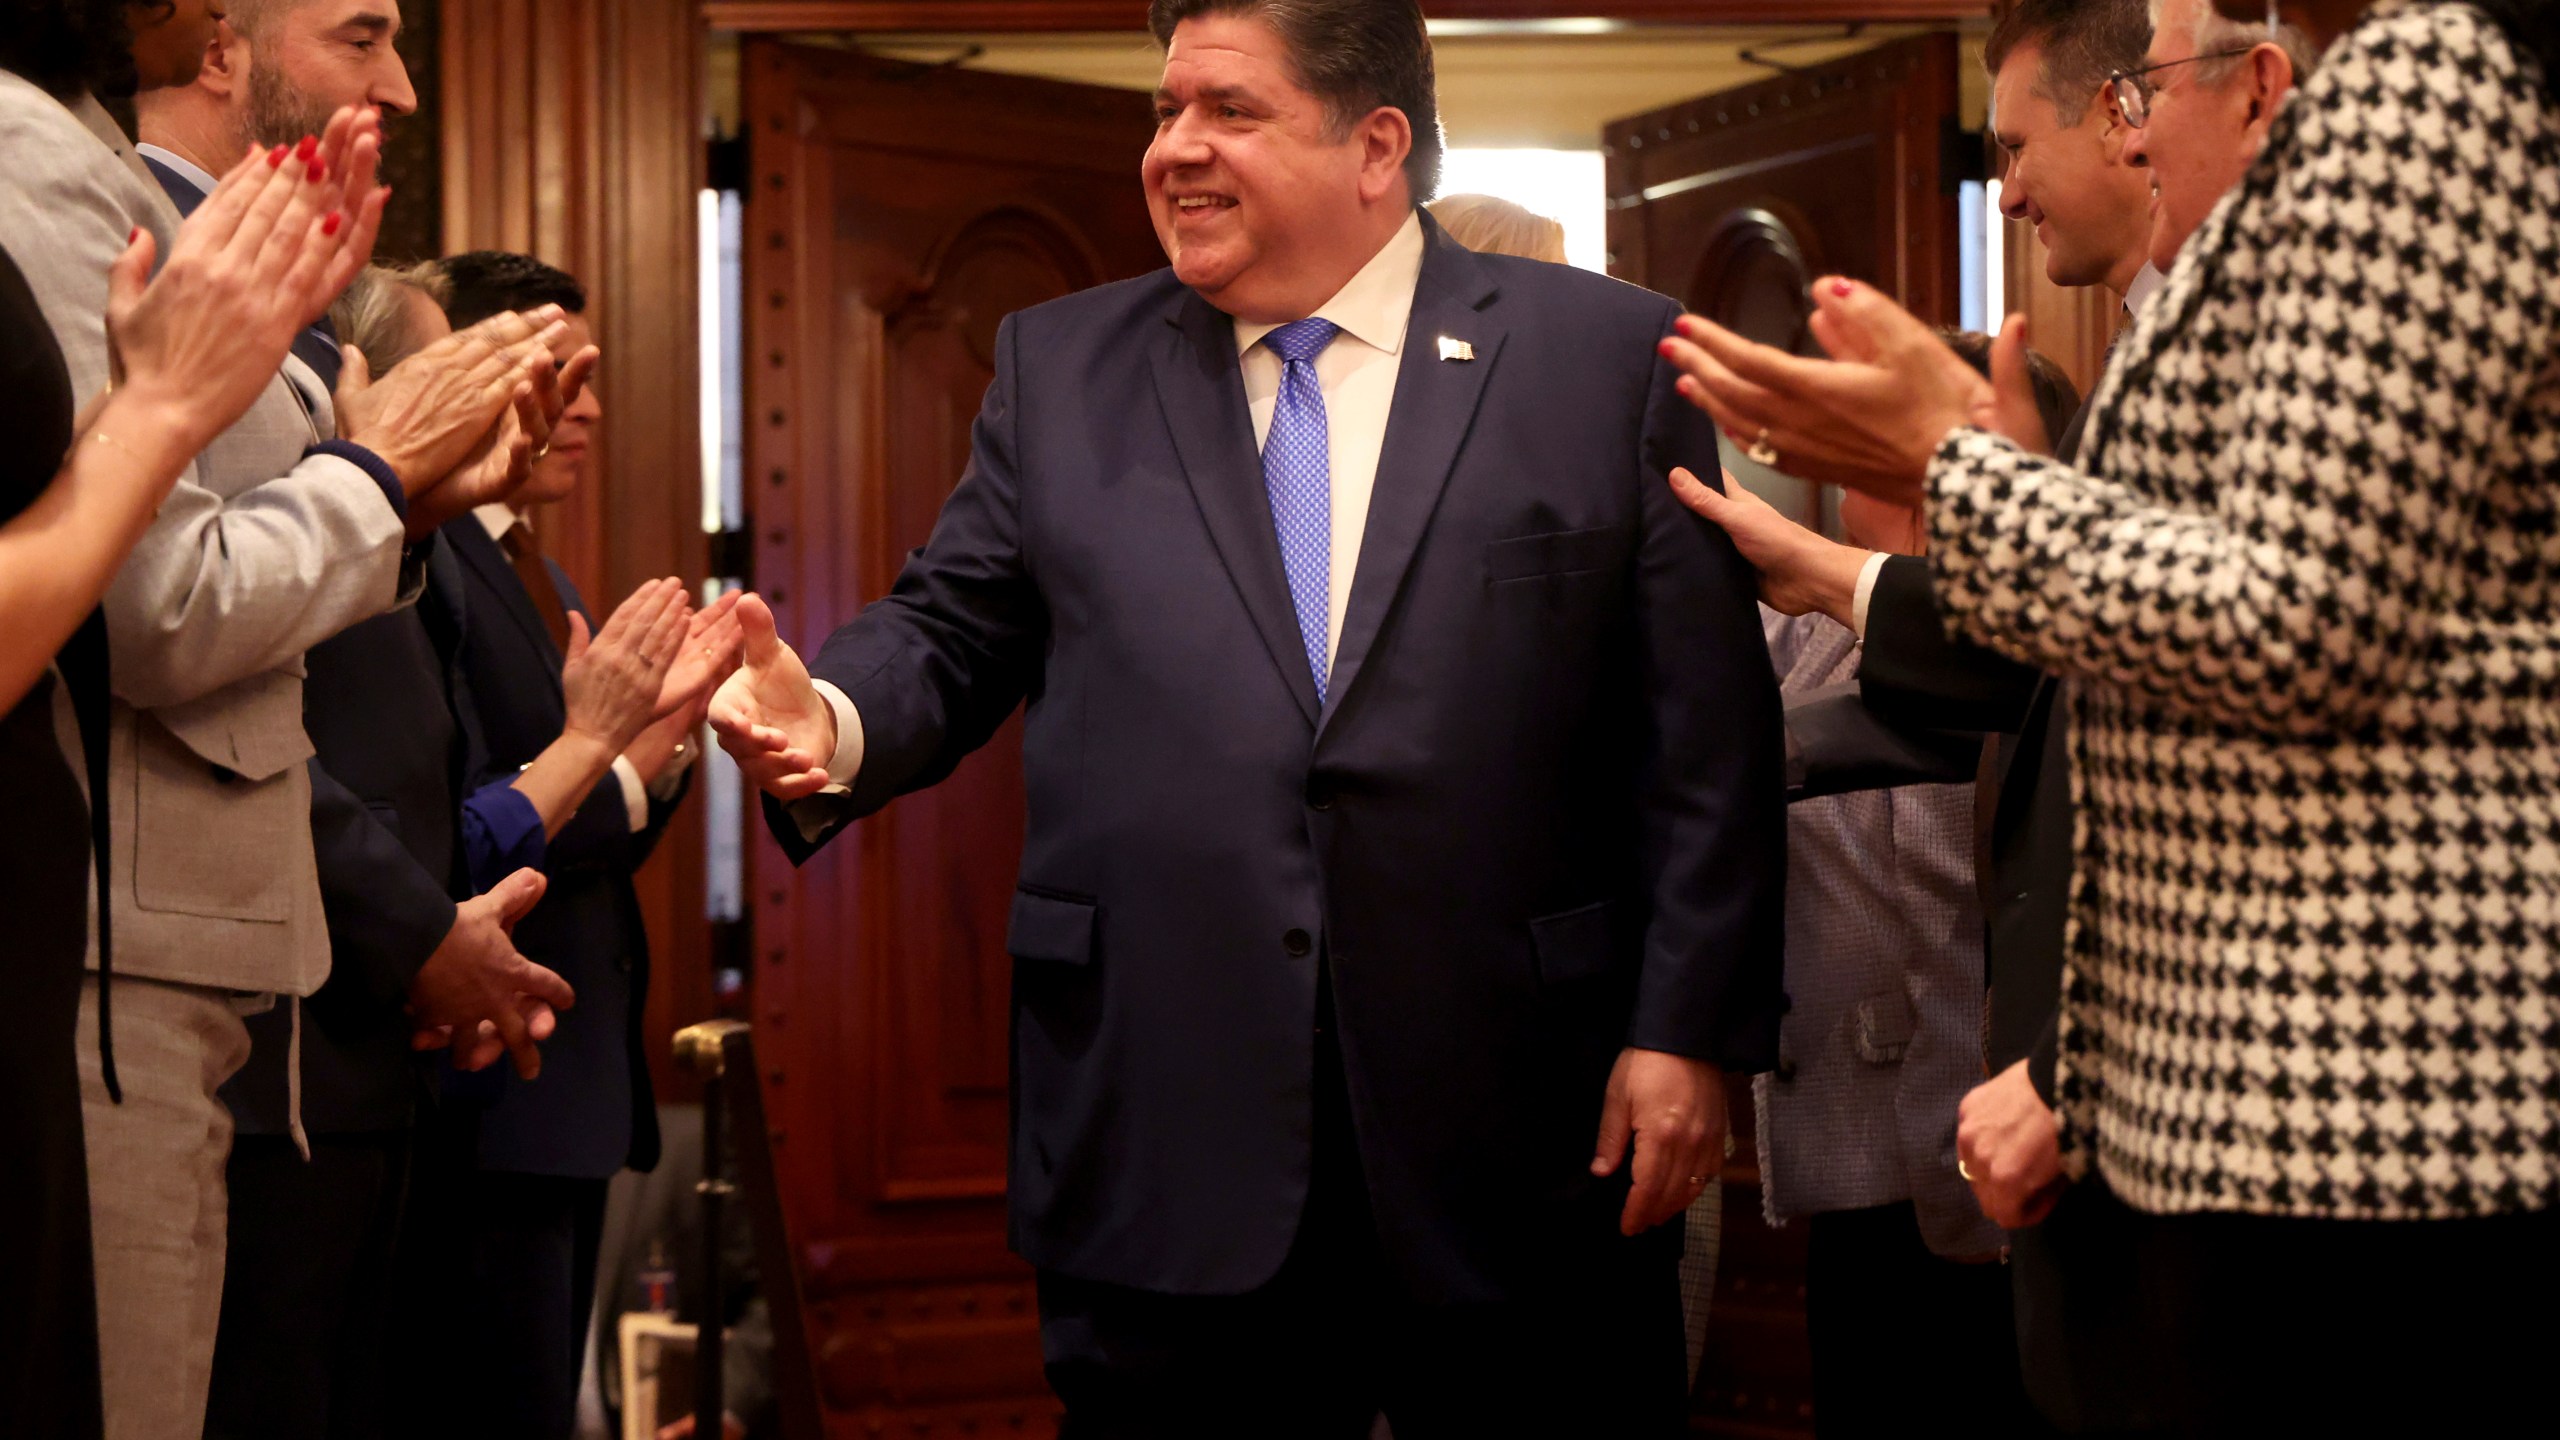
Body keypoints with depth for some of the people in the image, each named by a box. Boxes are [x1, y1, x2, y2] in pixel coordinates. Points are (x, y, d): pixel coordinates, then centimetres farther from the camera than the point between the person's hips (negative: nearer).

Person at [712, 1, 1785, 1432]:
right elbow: (952, 633, 9)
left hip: (1523, 1153, -1)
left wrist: (1689, 1031, -6)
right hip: (1167, 1155, 2)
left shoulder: (1605, 354, 3)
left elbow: (1706, 734, 0)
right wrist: (830, 719, -14)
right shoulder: (1061, 366, 11)